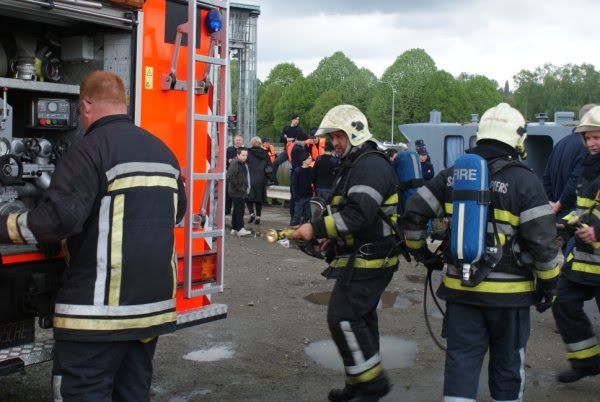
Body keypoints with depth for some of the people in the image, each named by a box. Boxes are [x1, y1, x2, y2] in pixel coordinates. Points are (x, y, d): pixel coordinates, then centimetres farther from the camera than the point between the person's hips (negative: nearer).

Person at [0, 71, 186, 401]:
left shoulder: (90, 150, -12)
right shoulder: (163, 152, 11)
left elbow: (58, 219, -21)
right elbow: (176, 211, 23)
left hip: (100, 307, -7)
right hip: (154, 301, 8)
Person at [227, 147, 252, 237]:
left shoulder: (243, 164, 16)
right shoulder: (235, 163, -14)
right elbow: (230, 176, -24)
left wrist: (246, 189, 18)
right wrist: (237, 186, -19)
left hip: (242, 192, 9)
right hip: (236, 192, -9)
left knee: (237, 210, 13)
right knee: (240, 209, -12)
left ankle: (234, 228, 19)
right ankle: (240, 229, -14)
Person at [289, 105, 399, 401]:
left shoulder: (370, 165, -16)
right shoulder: (354, 165, 19)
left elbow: (359, 213, -28)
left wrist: (317, 228, -26)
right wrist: (332, 236, 12)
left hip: (368, 262, -11)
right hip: (360, 259, 11)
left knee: (343, 317, -13)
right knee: (360, 320, 15)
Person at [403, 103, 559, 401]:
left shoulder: (452, 175, 2)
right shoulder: (525, 181, -11)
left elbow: (413, 213, 3)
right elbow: (542, 240, -14)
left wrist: (422, 253, 16)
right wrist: (548, 285, -1)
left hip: (460, 287, 3)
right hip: (509, 291, -3)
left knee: (461, 358, 9)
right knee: (507, 363, 15)